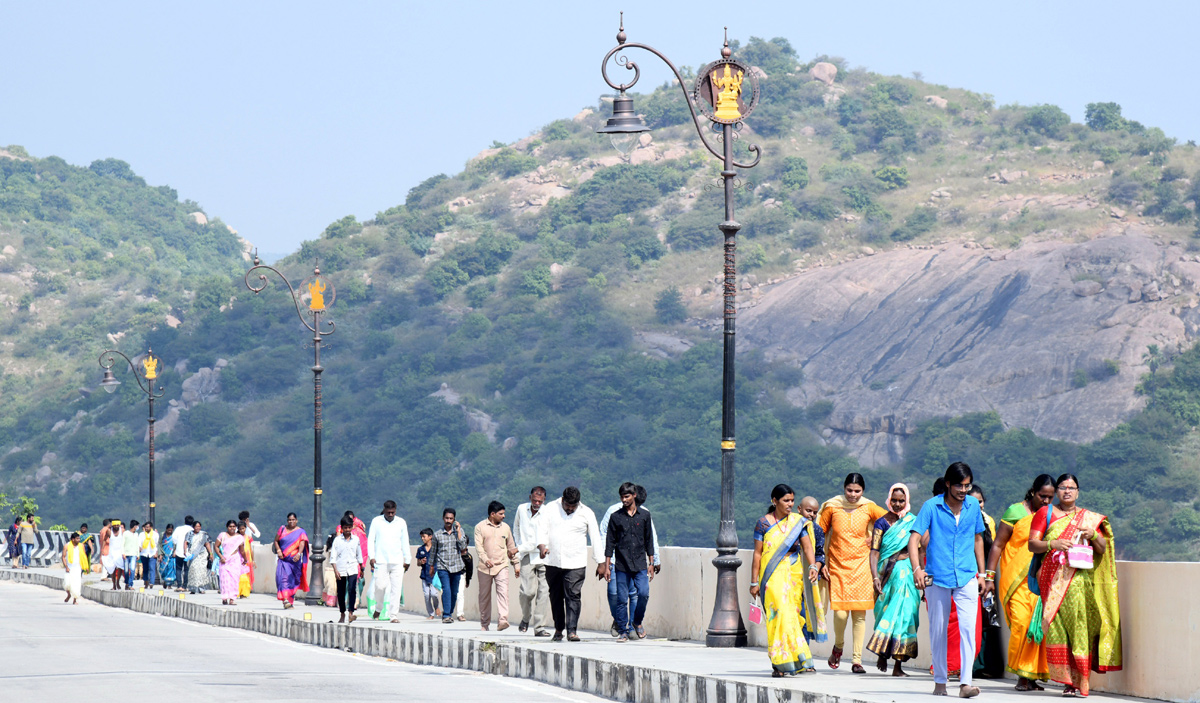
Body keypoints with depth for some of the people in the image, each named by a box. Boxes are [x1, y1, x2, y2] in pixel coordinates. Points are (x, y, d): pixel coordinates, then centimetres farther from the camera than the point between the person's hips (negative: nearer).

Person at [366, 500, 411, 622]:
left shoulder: (401, 523, 11)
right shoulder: (376, 521, 6)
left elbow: (405, 542, 16)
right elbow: (370, 540, 5)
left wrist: (407, 560, 14)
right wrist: (371, 557, -5)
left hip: (397, 561, 1)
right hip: (380, 561, -1)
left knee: (396, 589, -5)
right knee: (380, 586, -8)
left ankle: (394, 615, -3)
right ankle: (378, 608, 19)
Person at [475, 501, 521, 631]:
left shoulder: (505, 527, 13)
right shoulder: (480, 527, 2)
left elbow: (511, 547, 19)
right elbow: (479, 546, -9)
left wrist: (516, 564, 18)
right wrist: (485, 559, -26)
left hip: (502, 566, 1)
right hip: (485, 567, -1)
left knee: (503, 591, -17)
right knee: (484, 595, 6)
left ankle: (502, 620, -27)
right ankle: (484, 623, 19)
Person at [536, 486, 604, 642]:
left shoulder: (586, 513, 0)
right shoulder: (551, 508, 4)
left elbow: (596, 539, 3)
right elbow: (542, 528, 1)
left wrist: (601, 563, 1)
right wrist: (542, 545, -20)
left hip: (575, 563, -2)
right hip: (553, 562, 2)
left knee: (572, 596, -11)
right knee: (556, 597, 9)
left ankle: (572, 630, -14)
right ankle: (558, 629, 19)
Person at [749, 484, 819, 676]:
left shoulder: (798, 521, 8)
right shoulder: (763, 523, 0)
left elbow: (807, 546, 1)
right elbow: (757, 554, 1)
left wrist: (813, 566, -18)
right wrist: (754, 582, -1)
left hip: (794, 574, 3)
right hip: (772, 576, -3)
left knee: (792, 615, 3)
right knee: (779, 614, -12)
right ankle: (781, 664, -11)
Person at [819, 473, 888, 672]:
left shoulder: (868, 508, 2)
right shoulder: (832, 507, 1)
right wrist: (822, 561, 3)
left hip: (861, 565, 1)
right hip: (837, 566, -1)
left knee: (860, 614, -2)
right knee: (840, 613, -11)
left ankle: (857, 660, 5)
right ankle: (838, 647, 18)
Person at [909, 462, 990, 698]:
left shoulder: (973, 506, 5)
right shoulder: (932, 506, -5)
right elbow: (914, 538, -11)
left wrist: (982, 574, 17)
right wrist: (917, 568, -25)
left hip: (966, 578, 1)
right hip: (937, 578, -1)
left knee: (968, 627, -12)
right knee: (938, 630, 7)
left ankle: (966, 682, -14)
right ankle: (940, 680, 21)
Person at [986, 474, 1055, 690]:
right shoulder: (1016, 512, 1)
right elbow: (997, 545, 2)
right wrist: (990, 574, -5)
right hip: (1016, 580, -4)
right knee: (1021, 622, -15)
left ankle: (1031, 676, 2)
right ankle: (1022, 675, -7)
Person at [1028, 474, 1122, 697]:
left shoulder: (1090, 518, 17)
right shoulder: (1045, 513, 12)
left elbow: (1103, 549, 14)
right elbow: (1032, 544, 4)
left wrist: (1093, 535, -6)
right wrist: (1053, 544, -14)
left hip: (1081, 578, 1)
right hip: (1054, 578, -1)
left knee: (1079, 627, -8)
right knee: (1058, 627, -10)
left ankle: (1078, 680, -6)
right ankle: (1067, 678, -9)